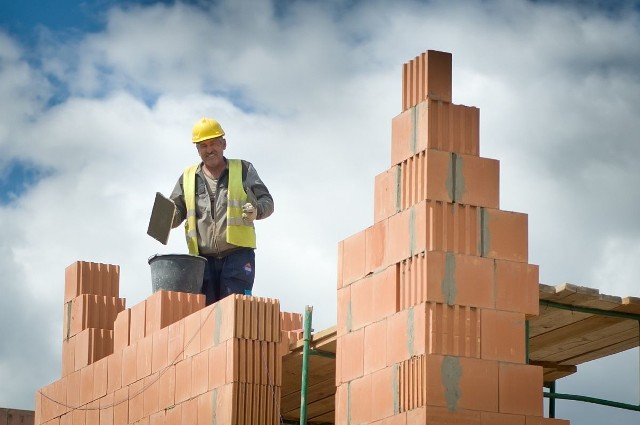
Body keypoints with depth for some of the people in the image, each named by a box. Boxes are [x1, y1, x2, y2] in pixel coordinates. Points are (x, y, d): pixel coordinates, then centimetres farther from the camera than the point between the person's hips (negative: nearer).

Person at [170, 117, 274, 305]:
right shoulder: (188, 177, 18)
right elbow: (176, 211, 16)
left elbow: (267, 201, 9)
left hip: (237, 253, -3)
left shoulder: (243, 170, 12)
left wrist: (256, 210, -14)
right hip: (203, 257, 3)